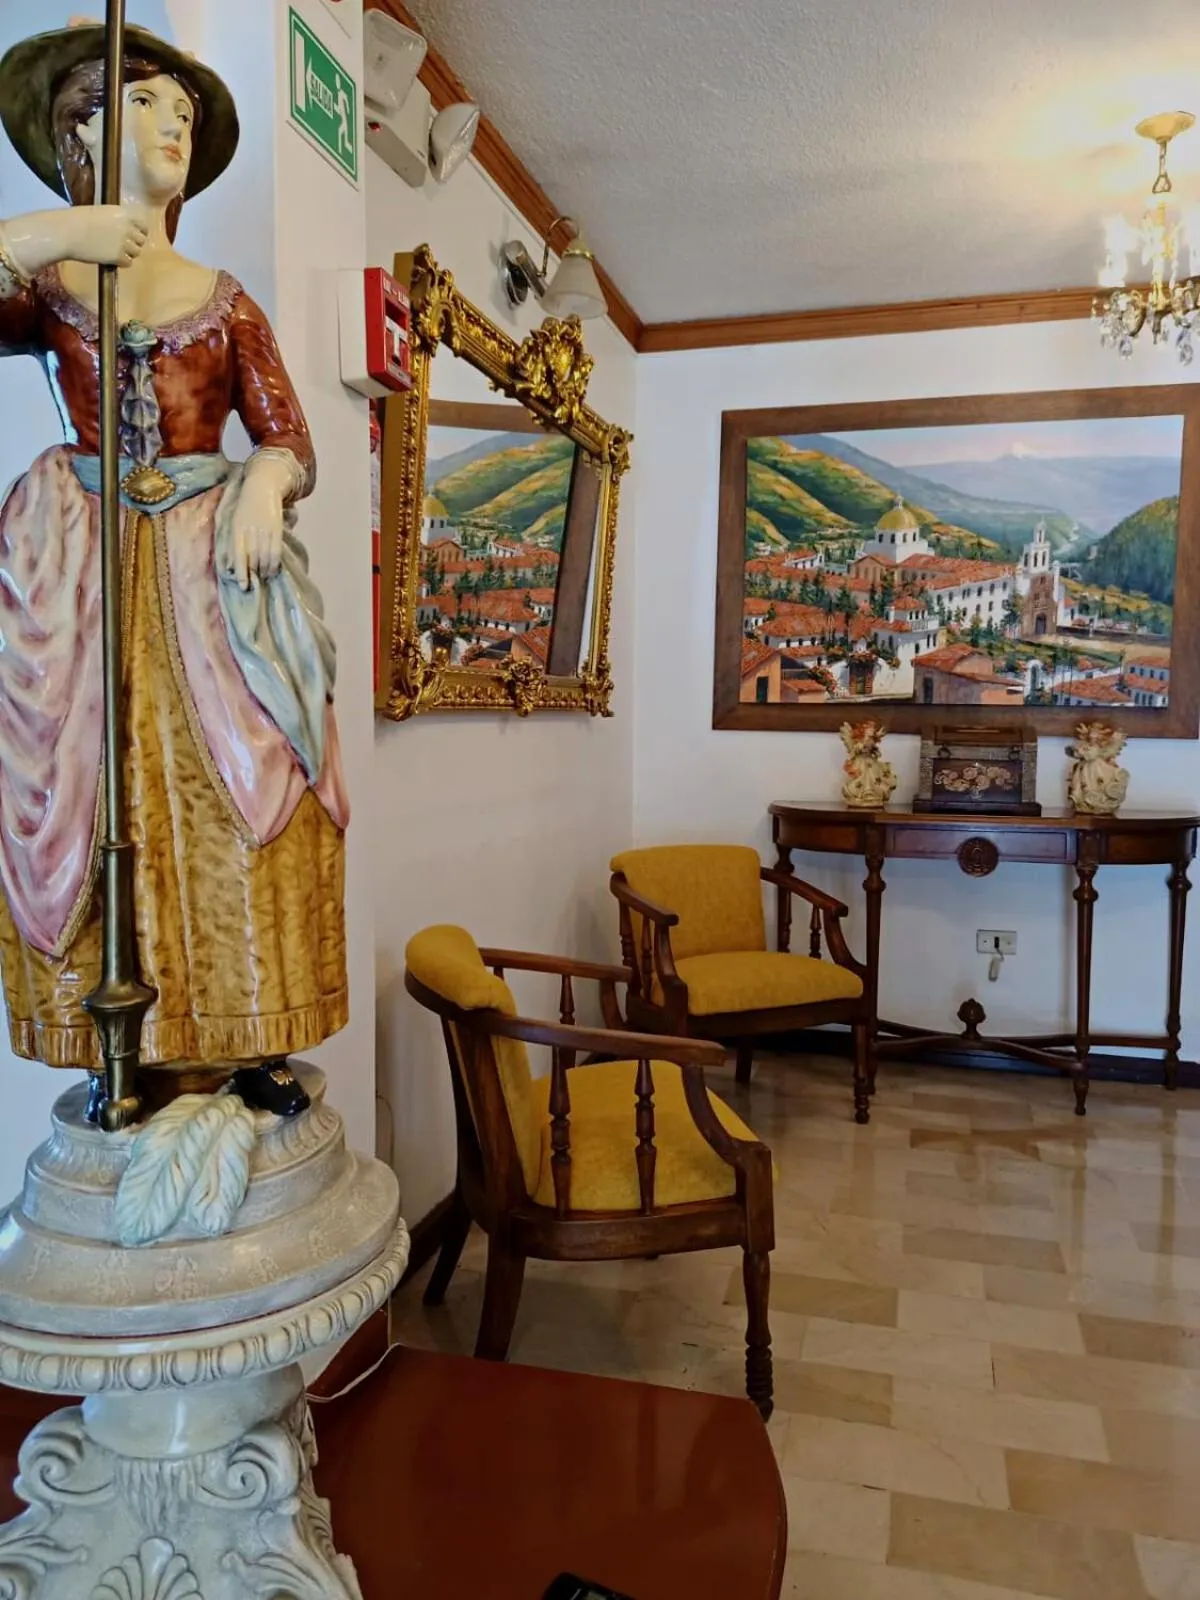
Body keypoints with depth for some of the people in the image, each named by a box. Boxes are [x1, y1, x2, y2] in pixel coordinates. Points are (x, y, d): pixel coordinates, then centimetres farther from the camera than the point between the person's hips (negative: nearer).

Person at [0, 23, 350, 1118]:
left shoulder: (225, 301, 15)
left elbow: (290, 442, 7)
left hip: (211, 564, 1)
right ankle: (127, 1053, 2)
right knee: (98, 792, -7)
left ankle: (256, 1042, 2)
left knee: (241, 789, -7)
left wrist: (263, 486, -14)